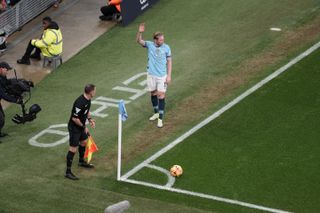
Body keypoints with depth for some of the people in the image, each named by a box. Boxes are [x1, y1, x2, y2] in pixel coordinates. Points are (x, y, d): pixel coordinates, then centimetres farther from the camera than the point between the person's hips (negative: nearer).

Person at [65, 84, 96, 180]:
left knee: (84, 142, 27)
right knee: (73, 149, -6)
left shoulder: (88, 99, -2)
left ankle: (81, 161, 50)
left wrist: (90, 119, 2)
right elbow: (75, 118, -28)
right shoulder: (80, 102, -32)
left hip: (81, 126, 10)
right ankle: (68, 172, 0)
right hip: (74, 128, -10)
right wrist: (84, 127, -17)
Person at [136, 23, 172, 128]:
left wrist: (169, 75, -5)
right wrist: (140, 32, -38)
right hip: (151, 75, 2)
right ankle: (156, 113, 35)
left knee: (161, 95, -5)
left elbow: (169, 61, 0)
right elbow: (139, 41, -18)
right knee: (153, 94, 15)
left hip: (162, 76, -2)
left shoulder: (166, 47, -7)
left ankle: (160, 119, -2)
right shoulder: (149, 45, -5)